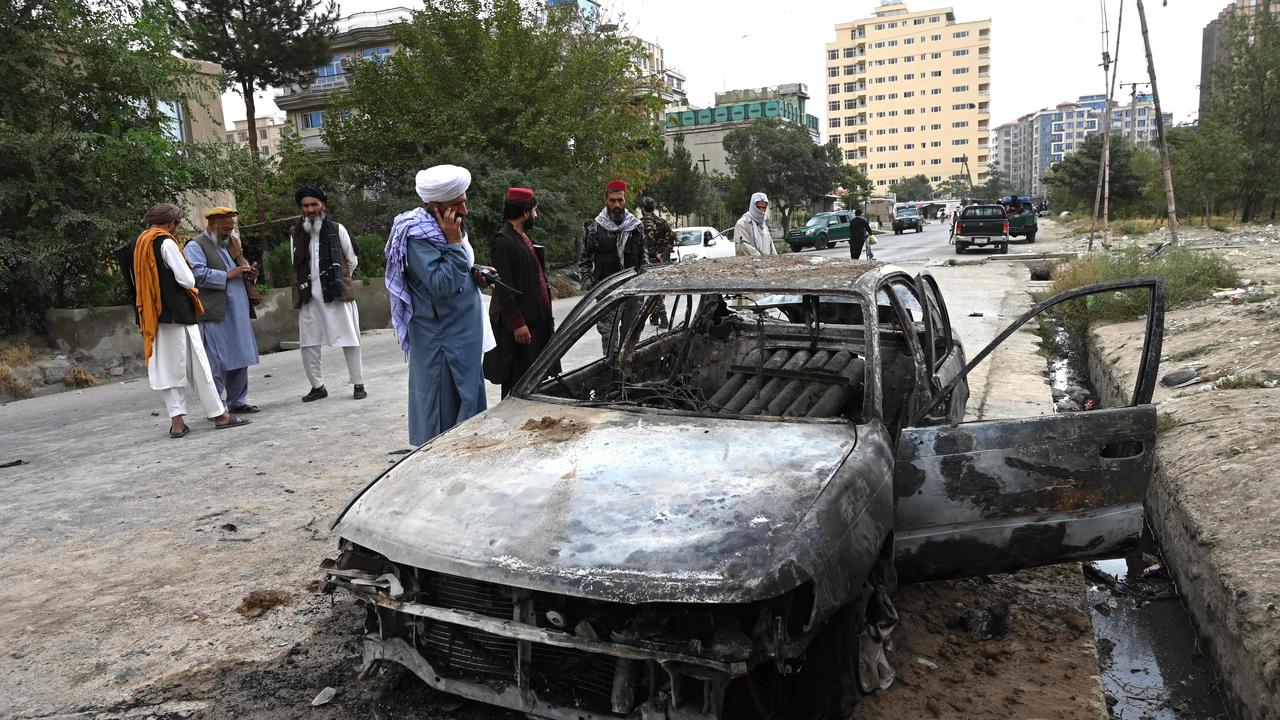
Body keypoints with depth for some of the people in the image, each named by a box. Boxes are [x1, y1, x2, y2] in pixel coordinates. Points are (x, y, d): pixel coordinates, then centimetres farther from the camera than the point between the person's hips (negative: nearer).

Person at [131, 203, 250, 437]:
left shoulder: (139, 244, 12)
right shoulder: (166, 242, -11)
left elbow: (138, 281, 20)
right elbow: (187, 279, -14)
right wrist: (190, 281, 6)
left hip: (152, 314, 7)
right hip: (178, 312, -7)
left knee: (166, 368, 7)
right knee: (197, 364, -1)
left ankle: (177, 421, 4)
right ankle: (219, 415, 4)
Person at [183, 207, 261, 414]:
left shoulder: (228, 245, 23)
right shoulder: (195, 246, -3)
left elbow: (238, 273, 32)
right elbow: (198, 274, -18)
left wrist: (249, 273, 10)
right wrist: (227, 275, -17)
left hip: (237, 314, 8)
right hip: (214, 315, -8)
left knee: (240, 359, 10)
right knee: (217, 363, -6)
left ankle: (237, 401, 20)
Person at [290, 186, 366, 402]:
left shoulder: (337, 229, 0)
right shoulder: (296, 235, 6)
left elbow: (352, 260, 8)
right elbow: (297, 267, 14)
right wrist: (308, 284, 12)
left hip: (338, 294, -3)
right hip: (309, 297, 3)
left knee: (349, 340, 1)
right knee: (308, 344, 5)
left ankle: (358, 384, 11)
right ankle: (318, 386, 17)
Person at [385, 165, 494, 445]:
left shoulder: (446, 227, 11)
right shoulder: (417, 235, -18)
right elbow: (442, 284, -26)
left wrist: (476, 275, 4)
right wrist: (454, 242, -23)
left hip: (465, 335, 9)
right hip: (441, 340, -9)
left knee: (470, 401, 15)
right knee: (443, 413, -3)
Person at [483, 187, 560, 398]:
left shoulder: (523, 238, 17)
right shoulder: (502, 242, -15)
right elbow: (503, 288, -19)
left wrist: (546, 316, 20)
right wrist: (517, 323, -21)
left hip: (536, 321, 10)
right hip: (520, 325, -10)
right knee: (517, 382, -4)